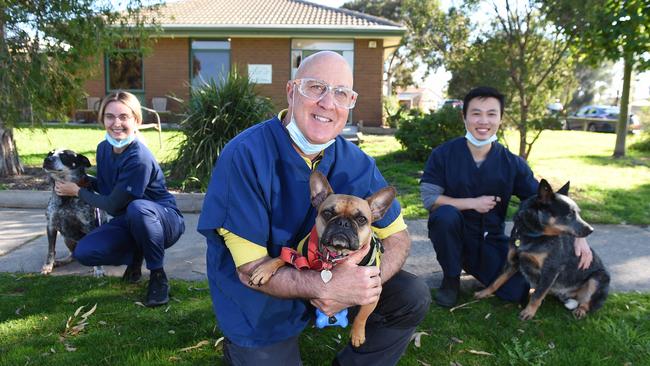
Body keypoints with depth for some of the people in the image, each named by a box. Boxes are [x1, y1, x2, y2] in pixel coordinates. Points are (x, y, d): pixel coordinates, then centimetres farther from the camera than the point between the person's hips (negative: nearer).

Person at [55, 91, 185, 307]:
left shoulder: (139, 159, -28)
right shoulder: (103, 148, -3)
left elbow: (113, 205, -21)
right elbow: (104, 186, 12)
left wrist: (77, 191, -8)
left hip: (163, 220, -6)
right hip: (127, 221, 6)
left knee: (137, 208, -40)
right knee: (84, 252, -14)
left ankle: (158, 276, -18)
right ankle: (136, 255, 15)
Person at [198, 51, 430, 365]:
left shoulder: (356, 163, -11)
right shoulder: (244, 156, -25)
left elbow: (398, 237, -4)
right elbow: (250, 268, -24)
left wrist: (364, 283, -25)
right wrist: (328, 287, -38)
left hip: (328, 278, 4)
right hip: (260, 302, -3)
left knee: (413, 298, -7)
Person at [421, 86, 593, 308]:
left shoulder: (512, 164, -4)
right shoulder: (443, 154, -10)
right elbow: (428, 198, -15)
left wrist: (578, 235, -18)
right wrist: (472, 203, -20)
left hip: (491, 241, 3)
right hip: (454, 235, -2)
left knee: (517, 291, -16)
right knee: (446, 214, -34)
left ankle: (473, 267, 19)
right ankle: (451, 279, -7)